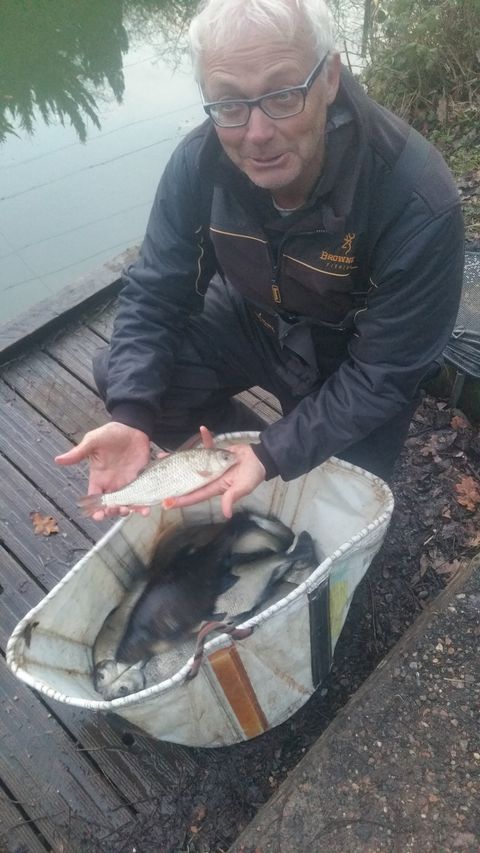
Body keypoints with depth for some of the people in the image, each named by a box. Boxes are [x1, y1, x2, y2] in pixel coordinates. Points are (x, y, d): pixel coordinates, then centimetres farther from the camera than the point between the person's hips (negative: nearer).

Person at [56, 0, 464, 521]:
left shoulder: (418, 203, -33)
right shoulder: (200, 160, -21)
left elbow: (384, 373, -27)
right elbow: (154, 294, -15)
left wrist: (275, 455, -37)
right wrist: (132, 416, -32)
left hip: (349, 356, -2)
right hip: (251, 320, 3)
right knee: (119, 376, -11)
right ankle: (237, 453, 10)